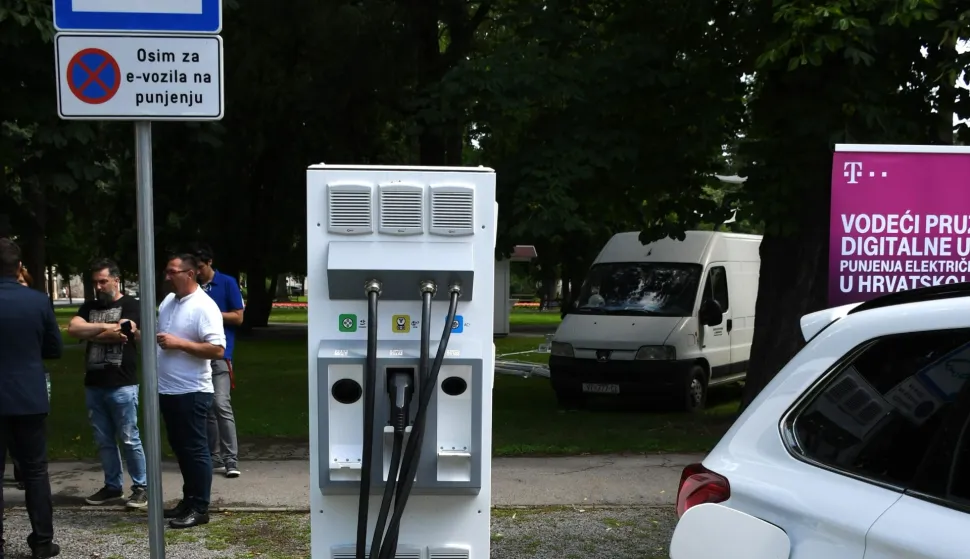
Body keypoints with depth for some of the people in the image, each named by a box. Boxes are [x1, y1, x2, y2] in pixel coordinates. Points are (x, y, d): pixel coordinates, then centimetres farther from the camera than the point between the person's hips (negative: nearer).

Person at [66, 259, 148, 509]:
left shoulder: (130, 306, -2)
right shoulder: (89, 307, 14)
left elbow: (122, 335, -17)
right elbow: (72, 328, -2)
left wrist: (89, 332, -4)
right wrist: (105, 327, -11)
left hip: (122, 385, -6)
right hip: (93, 385, 6)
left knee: (129, 439, -1)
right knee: (103, 441, 11)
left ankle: (142, 487, 8)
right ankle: (113, 486, 21)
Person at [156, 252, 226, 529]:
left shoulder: (204, 307, -16)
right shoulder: (168, 301, 10)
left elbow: (217, 350, -23)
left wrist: (179, 343, -23)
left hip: (192, 392, -9)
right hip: (167, 390, 9)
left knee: (195, 450, 0)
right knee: (180, 448, 16)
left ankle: (200, 508, 7)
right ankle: (189, 500, 27)